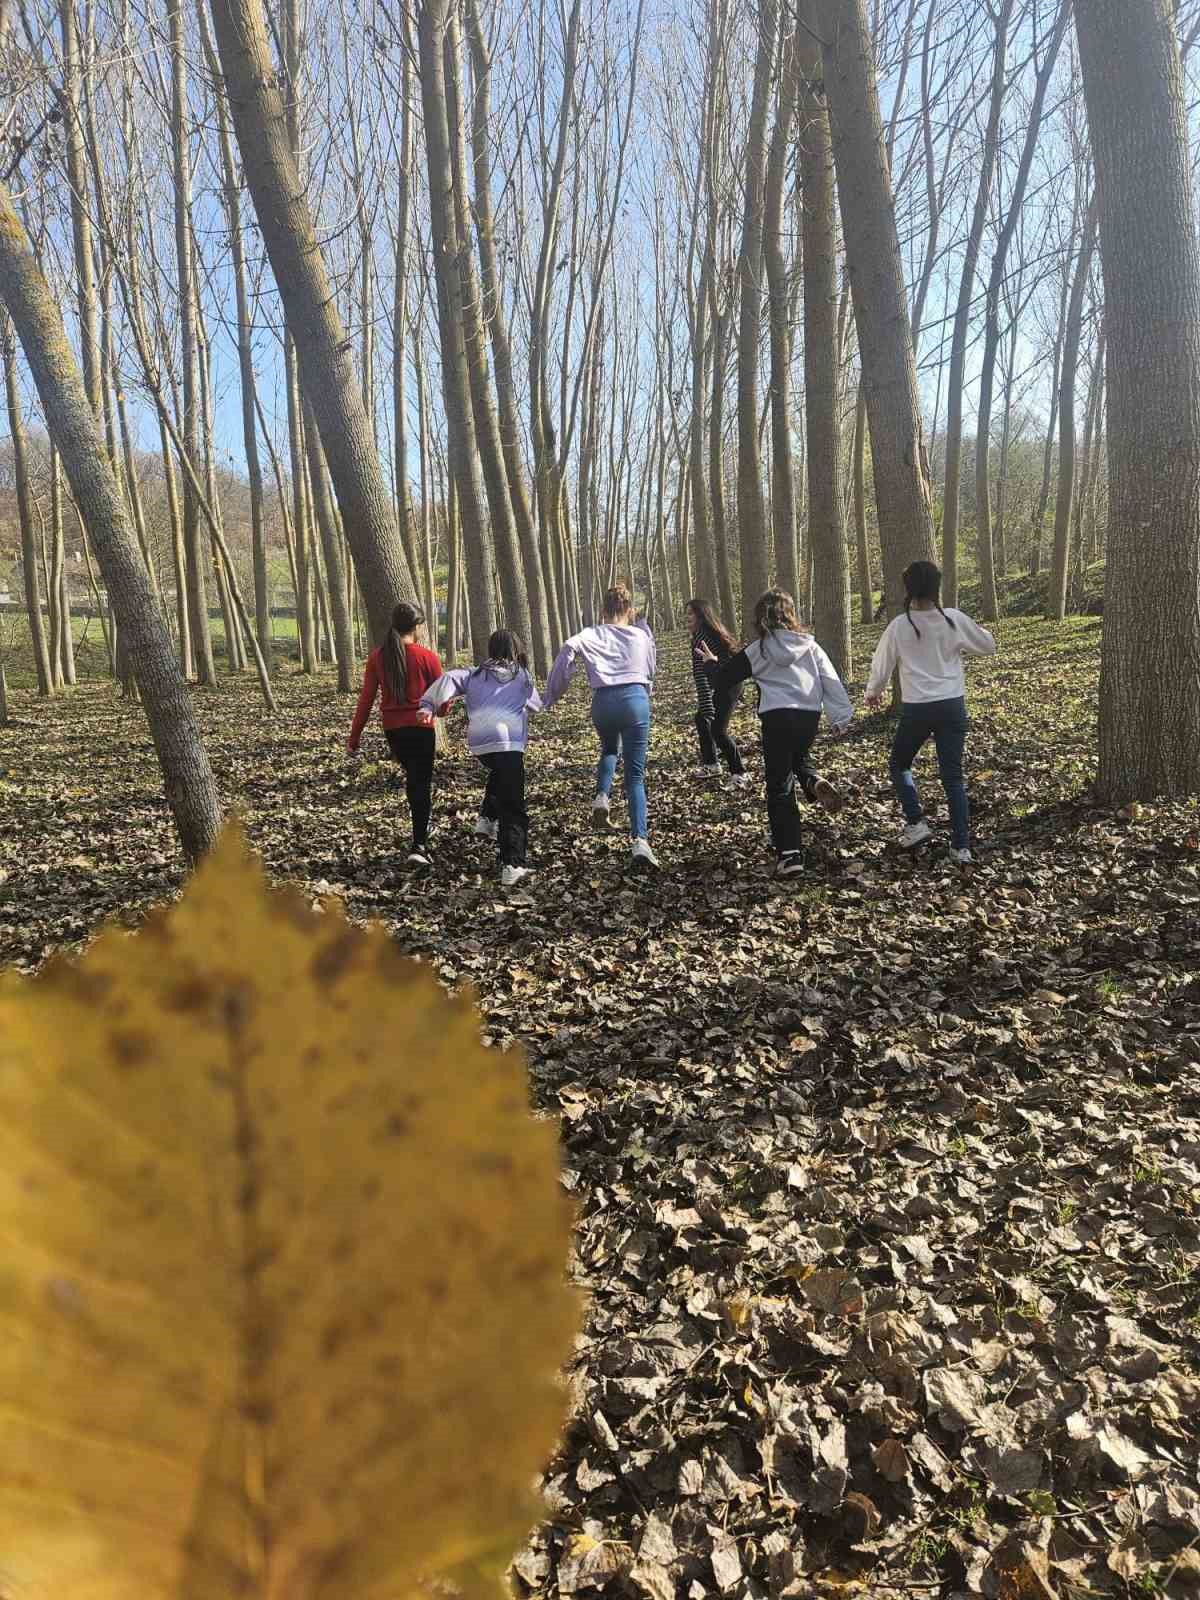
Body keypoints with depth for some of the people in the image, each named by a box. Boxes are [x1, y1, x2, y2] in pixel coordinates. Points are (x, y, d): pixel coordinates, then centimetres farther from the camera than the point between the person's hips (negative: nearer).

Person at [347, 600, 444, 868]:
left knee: (412, 777, 24)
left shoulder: (377, 657, -1)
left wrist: (354, 736, 4)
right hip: (420, 728, -4)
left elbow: (366, 698, -2)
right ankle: (419, 846, -8)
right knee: (421, 784, 1)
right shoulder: (427, 657, -9)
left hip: (392, 729, 4)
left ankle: (422, 828, 37)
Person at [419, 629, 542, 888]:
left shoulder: (476, 674, 17)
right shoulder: (522, 676, 13)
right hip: (508, 742, -4)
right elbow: (536, 705, 25)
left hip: (478, 744, 4)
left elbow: (449, 679, 0)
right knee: (513, 808, -1)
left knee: (499, 774, 37)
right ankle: (513, 866, -8)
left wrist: (429, 705, -1)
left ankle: (487, 818, 23)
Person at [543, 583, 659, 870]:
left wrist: (554, 691, -3)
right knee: (635, 776, 0)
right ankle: (639, 839, -16)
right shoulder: (642, 636, 15)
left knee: (609, 749, 33)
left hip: (603, 701, 1)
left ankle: (602, 797, 7)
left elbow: (569, 647, -9)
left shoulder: (593, 635, 9)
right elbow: (650, 671, 27)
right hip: (635, 699, 0)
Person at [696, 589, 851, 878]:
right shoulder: (809, 645, 7)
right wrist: (841, 716, 7)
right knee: (798, 758, 34)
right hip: (810, 716, 3)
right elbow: (831, 680, 3)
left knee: (780, 788, 3)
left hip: (777, 718, -3)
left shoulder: (759, 650, 0)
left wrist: (710, 663, 26)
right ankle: (815, 782, -2)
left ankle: (789, 854, -4)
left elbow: (724, 678, 6)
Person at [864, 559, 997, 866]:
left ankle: (916, 823, 8)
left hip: (916, 708, -2)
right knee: (953, 776, 7)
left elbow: (882, 664, 6)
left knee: (899, 765, 21)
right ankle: (961, 846, 5)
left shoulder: (899, 626, -7)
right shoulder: (955, 620, -3)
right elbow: (989, 646, 11)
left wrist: (873, 692, 24)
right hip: (952, 705, 2)